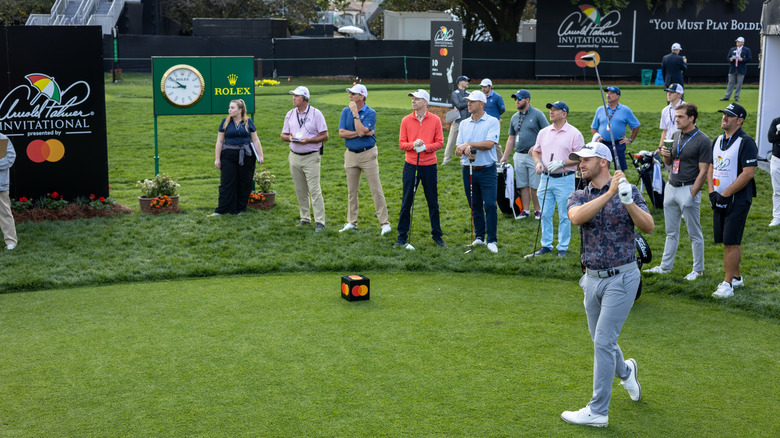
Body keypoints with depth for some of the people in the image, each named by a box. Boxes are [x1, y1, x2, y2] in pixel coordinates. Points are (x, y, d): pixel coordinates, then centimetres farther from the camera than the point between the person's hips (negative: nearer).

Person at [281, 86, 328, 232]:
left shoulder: (316, 113, -5)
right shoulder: (290, 114, 10)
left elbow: (324, 136, -6)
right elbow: (283, 135, 14)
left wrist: (308, 140, -19)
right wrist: (289, 138, -9)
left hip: (311, 157, -5)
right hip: (294, 156, 5)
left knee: (314, 190, -9)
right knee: (300, 191, 9)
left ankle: (320, 221, -7)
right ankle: (305, 218, 20)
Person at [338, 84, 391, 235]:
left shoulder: (370, 113, -9)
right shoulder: (346, 111, 5)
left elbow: (361, 131, -22)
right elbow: (341, 133, -5)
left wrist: (355, 113, -17)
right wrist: (360, 133, -14)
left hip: (368, 154, -5)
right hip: (351, 155, 5)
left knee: (376, 189, -5)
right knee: (352, 190, 12)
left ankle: (385, 223, -1)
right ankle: (351, 222, 22)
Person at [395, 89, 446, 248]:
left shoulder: (435, 120, 0)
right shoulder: (406, 120, 2)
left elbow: (439, 142, -1)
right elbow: (401, 144, 2)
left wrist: (425, 147, -17)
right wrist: (413, 144, -17)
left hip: (429, 165, -1)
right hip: (411, 165, 1)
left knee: (433, 203, 7)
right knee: (406, 202, 3)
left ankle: (437, 235, 18)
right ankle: (402, 237, 11)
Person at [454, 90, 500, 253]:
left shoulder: (492, 122, -3)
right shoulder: (464, 124, 11)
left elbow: (489, 144, -17)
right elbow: (458, 149, 6)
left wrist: (469, 144, -15)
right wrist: (464, 150, -17)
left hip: (487, 170, -4)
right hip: (468, 170, 5)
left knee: (490, 205, -9)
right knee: (475, 206, 10)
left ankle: (492, 240, -4)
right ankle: (479, 237, 21)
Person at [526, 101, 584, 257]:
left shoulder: (574, 133, -5)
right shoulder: (543, 132, 11)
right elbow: (536, 151, 21)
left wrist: (561, 163, -17)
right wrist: (538, 162, 0)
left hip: (564, 179, -5)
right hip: (545, 178, 5)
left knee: (564, 216, 2)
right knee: (545, 214, 9)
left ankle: (563, 247, 12)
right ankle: (546, 245, 20)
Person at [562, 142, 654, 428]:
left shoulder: (629, 191, -4)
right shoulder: (579, 197, 4)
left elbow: (648, 227, -15)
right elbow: (577, 217, -20)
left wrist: (628, 202, -31)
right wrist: (609, 194, -30)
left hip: (621, 278, -5)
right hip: (593, 279, 5)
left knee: (603, 342, -8)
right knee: (601, 341, 17)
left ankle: (598, 411, 0)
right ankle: (625, 371, 49)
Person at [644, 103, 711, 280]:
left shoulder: (702, 140, -12)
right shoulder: (676, 136, 11)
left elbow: (703, 171, -14)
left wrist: (691, 195, -18)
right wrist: (665, 155, -4)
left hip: (688, 189, -7)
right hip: (671, 187, 7)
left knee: (695, 234, 3)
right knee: (671, 232, 14)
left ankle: (698, 269, 14)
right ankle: (665, 266, 22)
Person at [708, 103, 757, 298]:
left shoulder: (746, 142, -13)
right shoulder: (718, 141, 12)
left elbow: (748, 173, -19)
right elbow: (711, 167, 16)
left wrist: (725, 194, -17)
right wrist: (712, 192, 1)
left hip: (738, 200, -7)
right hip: (719, 200, 7)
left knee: (731, 242, -8)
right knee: (730, 242, 14)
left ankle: (728, 284, -4)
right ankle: (736, 277, 26)